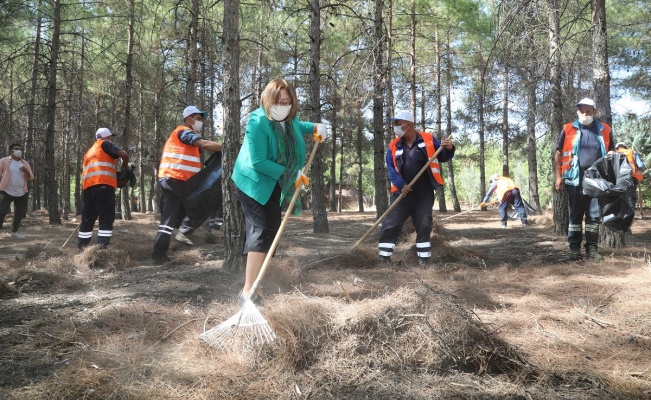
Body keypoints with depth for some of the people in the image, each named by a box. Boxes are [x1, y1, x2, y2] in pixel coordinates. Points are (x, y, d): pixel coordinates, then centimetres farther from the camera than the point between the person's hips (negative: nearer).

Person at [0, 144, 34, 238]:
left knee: (20, 213, 10)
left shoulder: (25, 163, 8)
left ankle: (14, 232, 24)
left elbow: (31, 178, 7)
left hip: (21, 193, 5)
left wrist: (26, 171, -14)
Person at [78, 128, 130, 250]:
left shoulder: (89, 152, 33)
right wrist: (125, 165, 18)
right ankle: (101, 249, -14)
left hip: (87, 186, 7)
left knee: (87, 219, 13)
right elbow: (124, 154, -3)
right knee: (106, 218, -6)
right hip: (103, 185, -7)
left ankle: (81, 249, 15)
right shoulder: (105, 144, 11)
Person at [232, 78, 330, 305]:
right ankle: (248, 292, -19)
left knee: (271, 227, 17)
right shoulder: (257, 122, -27)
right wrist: (289, 172, -25)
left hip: (274, 183, 9)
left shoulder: (289, 118, -3)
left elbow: (297, 126, 23)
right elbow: (258, 162, -30)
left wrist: (316, 128, 4)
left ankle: (253, 274, 37)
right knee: (264, 229, -19)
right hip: (254, 182, -9)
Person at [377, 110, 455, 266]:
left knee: (424, 227, 5)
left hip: (424, 194, -1)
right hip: (403, 193, 1)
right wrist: (401, 185, -17)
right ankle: (384, 259, 5)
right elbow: (391, 169, -1)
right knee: (390, 225, -3)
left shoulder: (428, 139, 1)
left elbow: (442, 158, 7)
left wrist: (448, 149, -16)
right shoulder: (393, 146, 4)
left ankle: (424, 260, 16)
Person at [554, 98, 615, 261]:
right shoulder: (568, 129, 3)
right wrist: (558, 177, -4)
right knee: (575, 214, 5)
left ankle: (592, 247, 13)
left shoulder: (604, 130, 8)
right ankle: (574, 248, 12)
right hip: (575, 180, -1)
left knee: (594, 215, 6)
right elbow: (558, 154, 4)